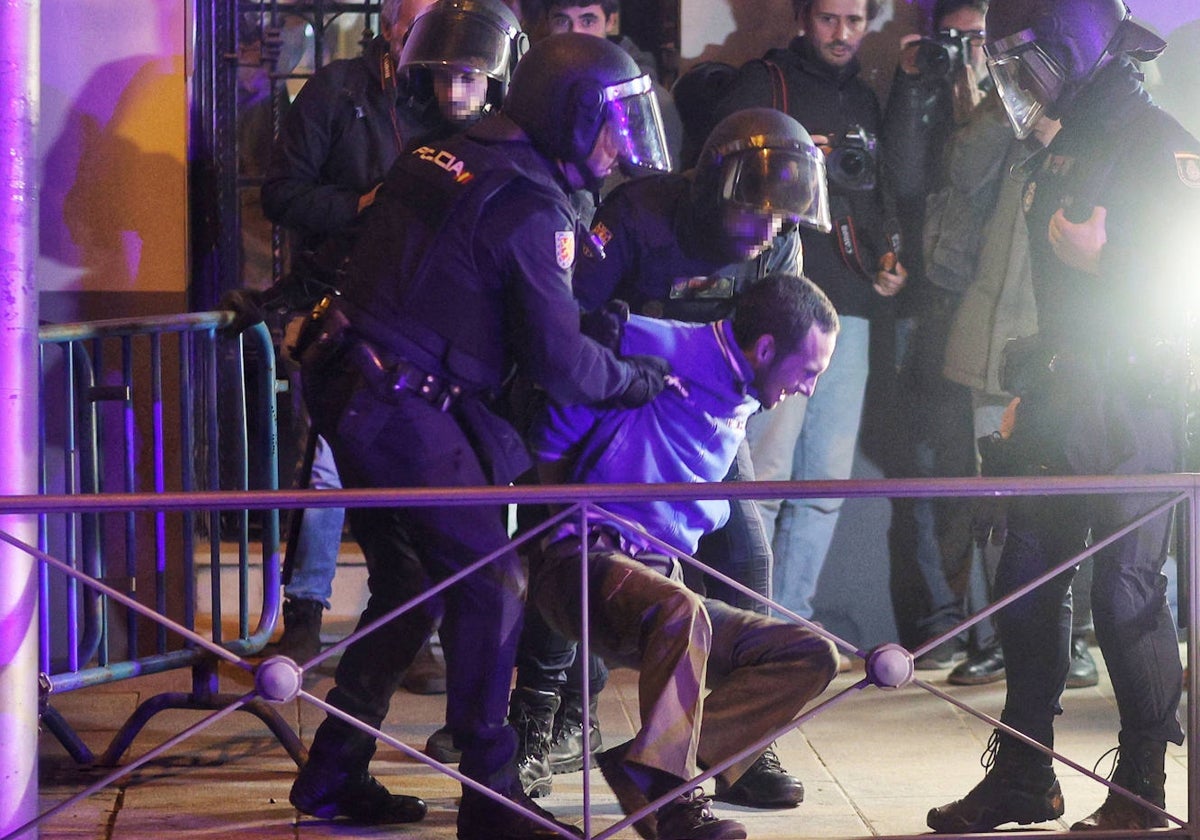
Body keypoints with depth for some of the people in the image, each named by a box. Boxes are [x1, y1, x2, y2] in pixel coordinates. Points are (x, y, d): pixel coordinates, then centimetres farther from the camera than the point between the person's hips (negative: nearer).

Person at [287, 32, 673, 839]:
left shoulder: (446, 155, 12)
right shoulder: (530, 206, -14)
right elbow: (559, 362, -15)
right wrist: (640, 379, 3)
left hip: (345, 385, 9)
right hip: (405, 408, -9)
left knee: (408, 584, 18)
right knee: (491, 583, -2)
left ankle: (334, 773, 25)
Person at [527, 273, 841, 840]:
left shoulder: (740, 407, 19)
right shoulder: (661, 350, -9)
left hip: (663, 576, 9)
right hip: (585, 560, -9)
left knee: (812, 655, -5)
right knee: (680, 612, -41)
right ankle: (664, 792, -32)